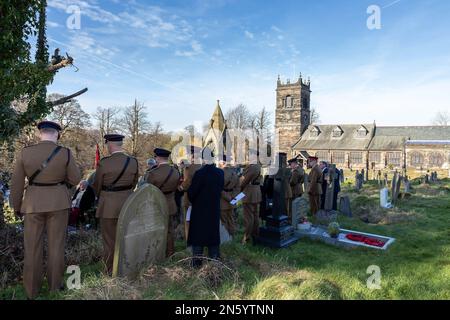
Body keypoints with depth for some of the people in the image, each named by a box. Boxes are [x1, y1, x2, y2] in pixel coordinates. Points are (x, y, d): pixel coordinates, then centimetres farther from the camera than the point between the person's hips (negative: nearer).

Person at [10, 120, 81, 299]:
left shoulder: (25, 152, -6)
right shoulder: (65, 153, -11)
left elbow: (17, 184, -1)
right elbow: (75, 179, -2)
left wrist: (17, 207, 11)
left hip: (34, 204, 1)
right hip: (58, 203, -1)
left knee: (32, 247, 11)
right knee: (56, 245, 10)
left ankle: (31, 291, 21)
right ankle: (54, 286, 20)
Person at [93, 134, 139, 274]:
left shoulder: (104, 163, -14)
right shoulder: (133, 162, -3)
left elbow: (97, 186, -2)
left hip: (109, 206, -4)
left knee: (110, 240, 9)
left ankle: (111, 271, 20)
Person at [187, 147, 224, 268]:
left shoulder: (199, 173, -21)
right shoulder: (220, 173, -7)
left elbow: (191, 192, -15)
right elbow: (221, 189, 5)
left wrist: (193, 201, 5)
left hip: (199, 209, -4)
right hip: (214, 209, 4)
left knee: (198, 234, 8)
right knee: (213, 233, 15)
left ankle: (197, 262, 16)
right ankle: (215, 260, 25)